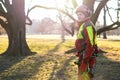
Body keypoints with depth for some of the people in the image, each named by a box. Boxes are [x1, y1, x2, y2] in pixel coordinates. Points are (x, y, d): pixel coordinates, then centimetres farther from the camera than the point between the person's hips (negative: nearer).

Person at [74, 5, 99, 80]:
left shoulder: (88, 26, -16)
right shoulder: (83, 25, 17)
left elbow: (90, 45, -24)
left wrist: (85, 61, -26)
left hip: (87, 57, -10)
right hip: (84, 56, 11)